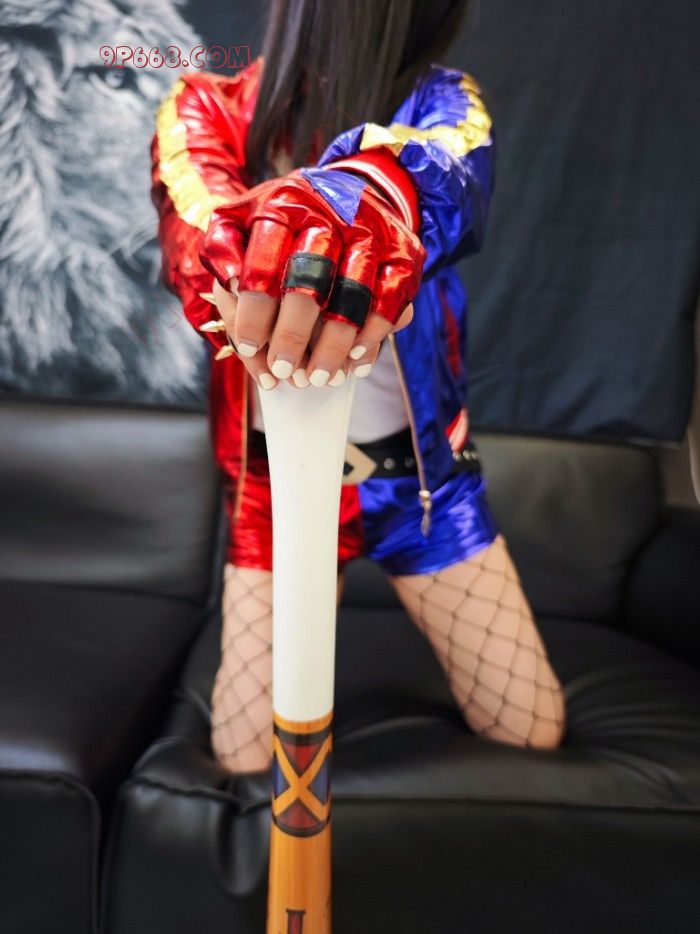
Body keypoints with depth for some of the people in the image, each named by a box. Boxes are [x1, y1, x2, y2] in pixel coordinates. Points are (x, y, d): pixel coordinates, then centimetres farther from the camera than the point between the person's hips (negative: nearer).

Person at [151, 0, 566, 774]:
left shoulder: (439, 101, -2)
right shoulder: (205, 110, -1)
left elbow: (451, 170, -27)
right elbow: (192, 210, -24)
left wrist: (375, 192, -51)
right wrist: (238, 252, -49)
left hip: (419, 464, 1)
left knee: (532, 728, 6)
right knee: (248, 752, -1)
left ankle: (414, 595, 34)